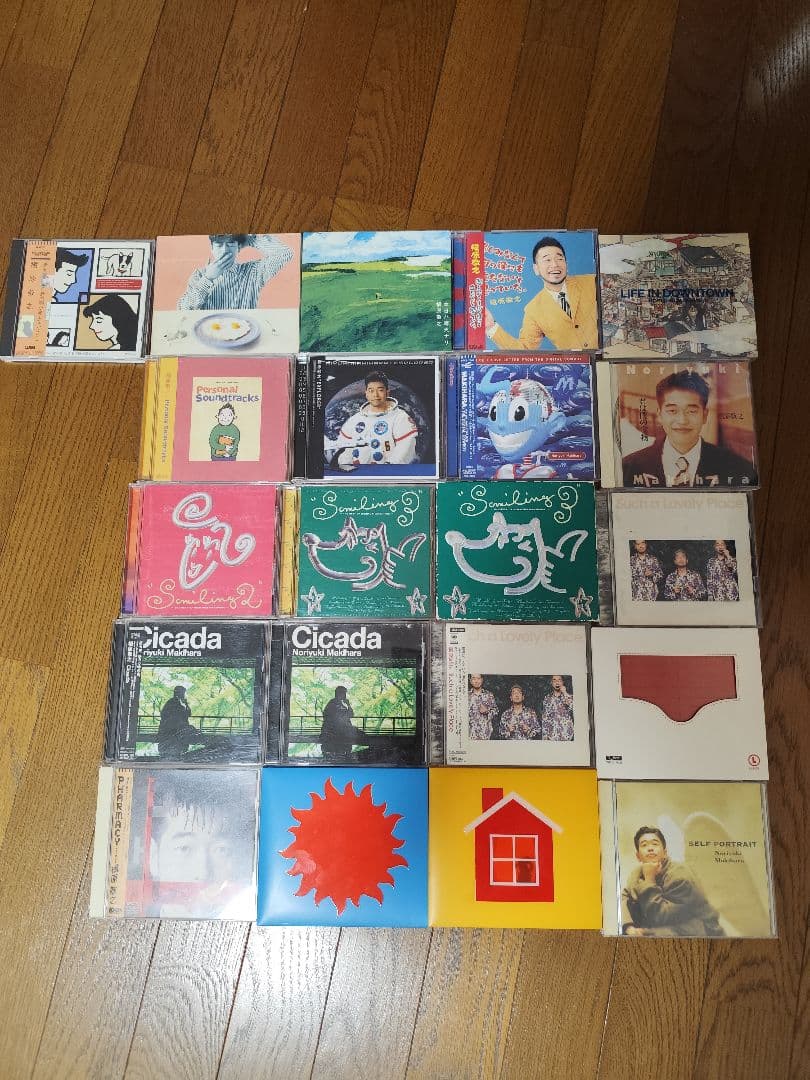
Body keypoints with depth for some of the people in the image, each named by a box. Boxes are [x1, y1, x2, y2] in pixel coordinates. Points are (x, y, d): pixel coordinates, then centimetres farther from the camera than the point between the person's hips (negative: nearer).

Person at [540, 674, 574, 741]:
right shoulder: (547, 698, 8)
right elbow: (544, 718, 8)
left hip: (566, 734, -1)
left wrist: (565, 693, -13)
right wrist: (544, 736, 2)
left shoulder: (568, 697, 6)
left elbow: (573, 708, -14)